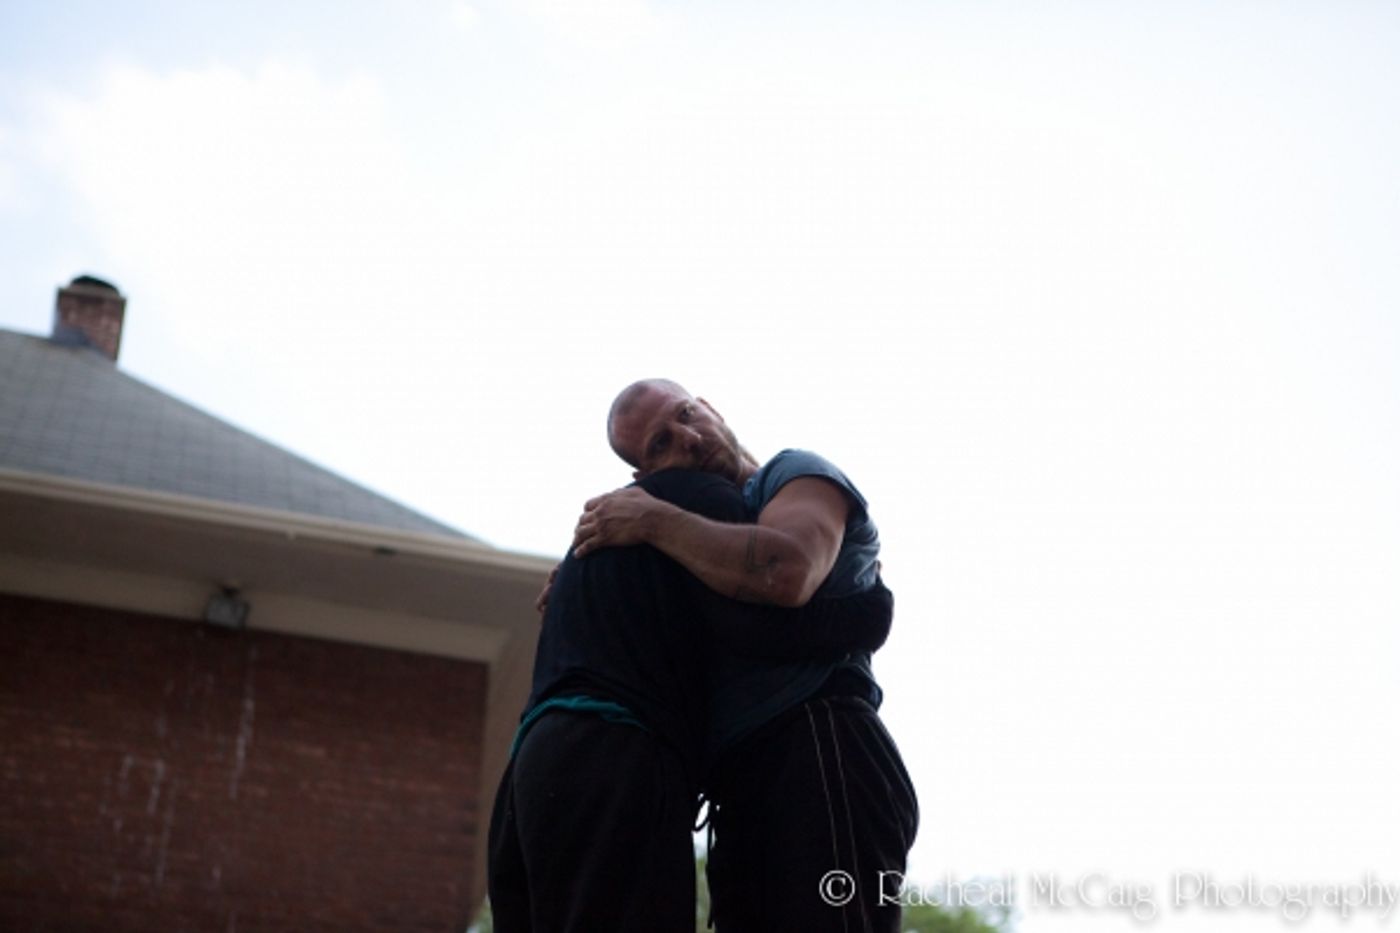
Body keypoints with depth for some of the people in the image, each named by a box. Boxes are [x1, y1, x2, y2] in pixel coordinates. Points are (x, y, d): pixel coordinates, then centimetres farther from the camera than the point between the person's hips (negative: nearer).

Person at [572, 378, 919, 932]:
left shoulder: (796, 473, 7)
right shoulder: (721, 538, 30)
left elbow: (788, 573, -17)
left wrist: (655, 521, -7)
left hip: (822, 764, -9)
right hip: (746, 798, 9)